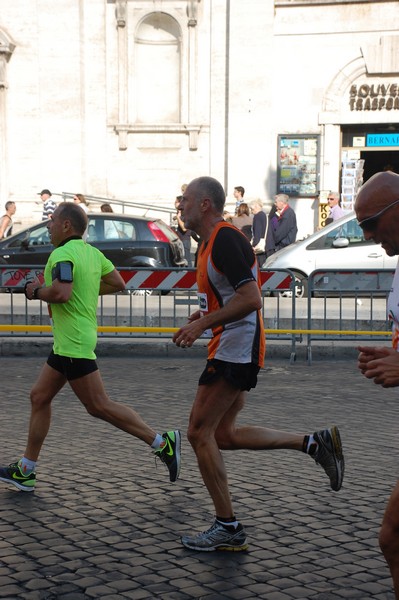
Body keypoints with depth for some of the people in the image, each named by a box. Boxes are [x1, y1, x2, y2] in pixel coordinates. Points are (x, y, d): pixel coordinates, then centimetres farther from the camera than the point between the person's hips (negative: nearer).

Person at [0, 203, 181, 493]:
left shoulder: (62, 254, -16)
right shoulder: (92, 252, 11)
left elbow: (61, 293, -31)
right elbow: (118, 283, 15)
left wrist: (37, 291, -11)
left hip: (74, 344, -10)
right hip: (67, 344, 10)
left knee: (99, 406, -5)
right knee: (39, 397, 13)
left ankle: (162, 442, -2)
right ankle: (25, 471, 18)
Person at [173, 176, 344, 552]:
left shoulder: (225, 240, -16)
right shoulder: (212, 242, 17)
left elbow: (251, 299, -24)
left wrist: (203, 323, -23)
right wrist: (204, 316, 12)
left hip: (235, 349, -11)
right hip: (238, 349, 11)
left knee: (199, 432, -5)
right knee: (223, 434, 13)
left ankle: (227, 529, 2)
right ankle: (314, 443, 13)